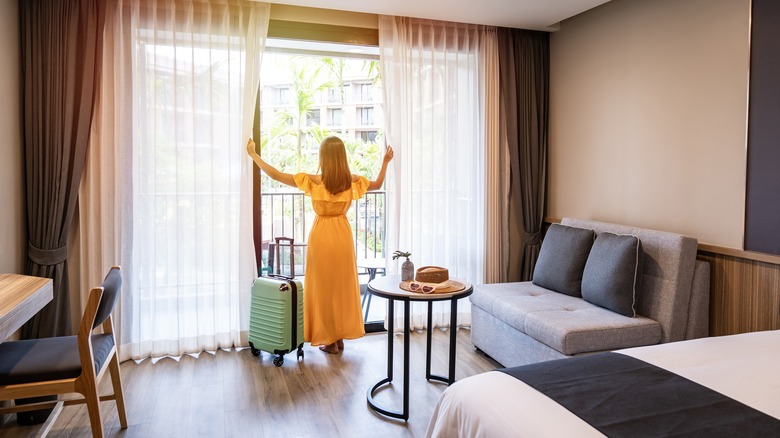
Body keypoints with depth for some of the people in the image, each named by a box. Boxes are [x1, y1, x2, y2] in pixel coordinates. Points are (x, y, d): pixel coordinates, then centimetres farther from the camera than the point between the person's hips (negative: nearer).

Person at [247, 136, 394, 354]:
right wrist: (385, 161, 25)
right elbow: (378, 184, 14)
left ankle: (330, 341, 16)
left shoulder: (314, 181, -15)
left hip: (322, 235, -4)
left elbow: (275, 175, -12)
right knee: (342, 286, 15)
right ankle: (341, 336, 25)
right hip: (342, 234, 4)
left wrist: (253, 154, -1)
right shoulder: (352, 181, -5)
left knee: (324, 288, 8)